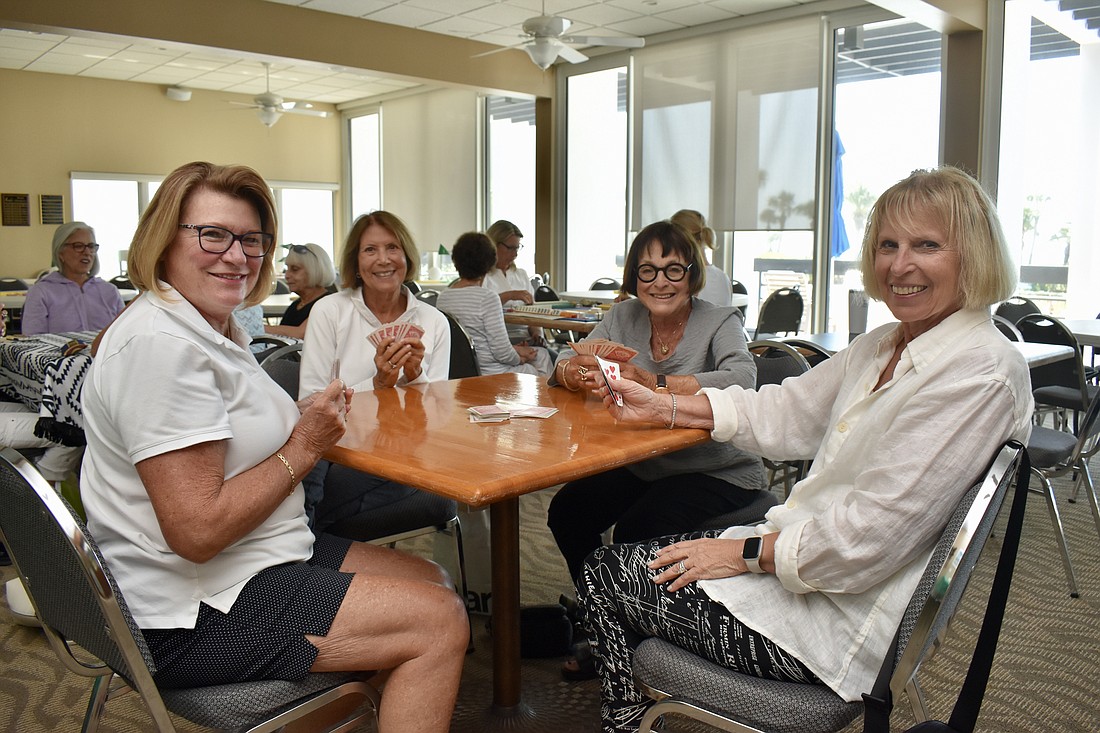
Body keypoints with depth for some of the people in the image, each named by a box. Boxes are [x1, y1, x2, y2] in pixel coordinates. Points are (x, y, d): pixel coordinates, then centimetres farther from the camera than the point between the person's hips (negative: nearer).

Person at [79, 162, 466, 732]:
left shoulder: (218, 329, 11)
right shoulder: (162, 345, -23)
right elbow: (198, 531, -26)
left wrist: (301, 420, 1)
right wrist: (302, 449, -16)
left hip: (257, 558, 11)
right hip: (194, 617, -10)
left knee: (434, 582, 12)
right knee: (441, 623, -12)